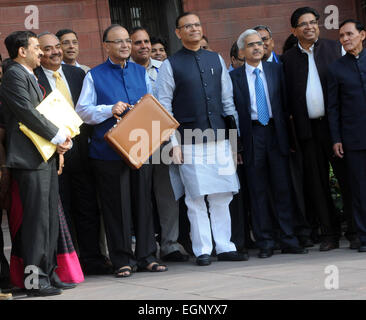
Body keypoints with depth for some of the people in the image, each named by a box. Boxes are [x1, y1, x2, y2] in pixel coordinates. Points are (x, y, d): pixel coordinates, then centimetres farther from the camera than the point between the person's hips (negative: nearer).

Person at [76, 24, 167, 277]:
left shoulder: (141, 72, 15)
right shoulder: (95, 76, 3)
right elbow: (82, 111, -1)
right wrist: (110, 110, -14)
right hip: (109, 150, -3)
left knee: (143, 202, 6)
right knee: (117, 206, -1)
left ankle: (146, 256, 14)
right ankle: (123, 260, 6)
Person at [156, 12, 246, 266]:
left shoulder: (216, 60, 12)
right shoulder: (170, 65, 0)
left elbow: (227, 99, 15)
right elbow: (164, 106, -2)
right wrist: (173, 143, -8)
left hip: (219, 139, 4)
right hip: (190, 142, -4)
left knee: (222, 197, 5)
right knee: (196, 199, -3)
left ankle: (225, 247, 12)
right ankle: (202, 250, 4)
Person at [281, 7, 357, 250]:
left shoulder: (334, 48, 8)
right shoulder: (288, 58, 10)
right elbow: (288, 96, 9)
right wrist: (289, 133, 2)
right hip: (308, 129, 2)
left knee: (347, 177, -1)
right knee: (316, 182, 4)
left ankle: (355, 232, 6)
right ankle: (330, 234, 11)